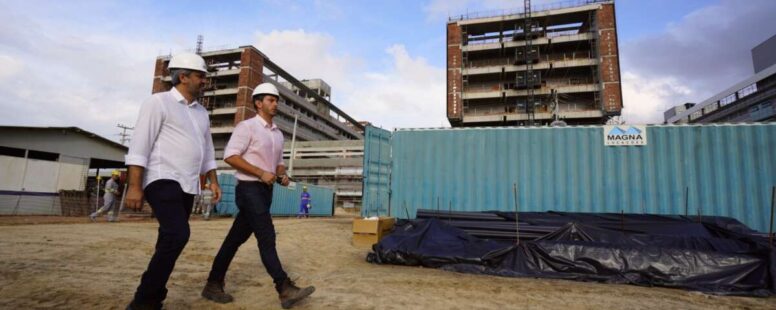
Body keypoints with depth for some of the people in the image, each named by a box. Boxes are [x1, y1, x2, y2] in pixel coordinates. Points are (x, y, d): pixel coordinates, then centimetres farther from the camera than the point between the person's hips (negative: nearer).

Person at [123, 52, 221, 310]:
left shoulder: (201, 113, 18)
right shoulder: (159, 102, -3)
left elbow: (207, 150, 22)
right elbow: (140, 145, -10)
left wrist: (213, 181, 14)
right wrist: (135, 186, -15)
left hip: (188, 186, 8)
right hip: (163, 181, -7)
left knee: (171, 240, 9)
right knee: (178, 235, -20)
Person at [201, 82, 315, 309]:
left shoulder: (278, 134, 17)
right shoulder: (247, 127, -6)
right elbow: (230, 156, -15)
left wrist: (282, 175, 1)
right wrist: (261, 173, -19)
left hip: (266, 190, 8)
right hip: (249, 189, -8)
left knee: (237, 238, 12)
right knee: (266, 236, -13)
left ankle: (213, 285, 23)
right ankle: (285, 289, -12)